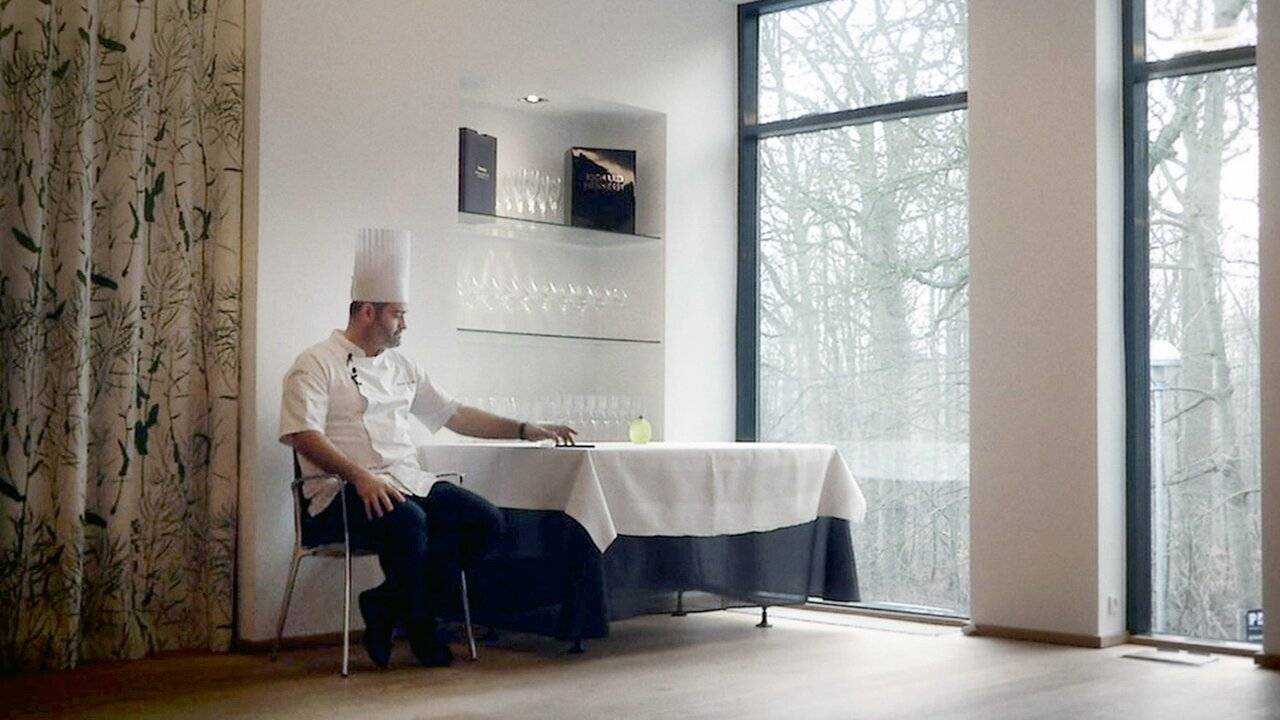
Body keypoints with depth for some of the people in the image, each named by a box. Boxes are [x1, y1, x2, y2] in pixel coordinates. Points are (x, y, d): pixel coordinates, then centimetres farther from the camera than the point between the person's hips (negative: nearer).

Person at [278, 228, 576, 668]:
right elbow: (303, 435, -14)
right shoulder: (318, 364, -1)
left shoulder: (400, 368, 22)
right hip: (344, 490, -7)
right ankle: (420, 631, -12)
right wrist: (361, 476, -28)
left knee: (484, 520, -12)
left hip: (407, 483, 8)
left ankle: (387, 603, -6)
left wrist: (524, 430, 19)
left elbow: (453, 415, 25)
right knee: (407, 520, -37)